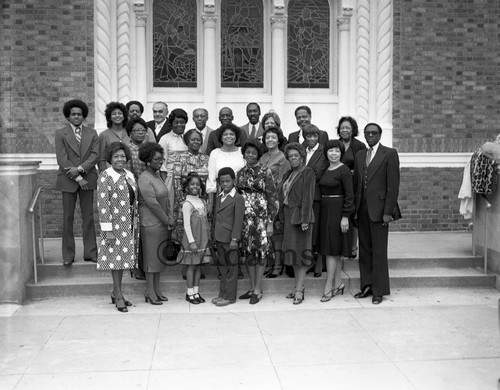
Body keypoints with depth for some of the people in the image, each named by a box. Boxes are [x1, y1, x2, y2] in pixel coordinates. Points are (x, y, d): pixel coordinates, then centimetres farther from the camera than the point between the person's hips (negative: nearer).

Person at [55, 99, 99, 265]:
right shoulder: (60, 133, 2)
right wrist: (78, 178, -13)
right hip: (68, 180, -2)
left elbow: (95, 155, -1)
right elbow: (62, 159, -7)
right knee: (68, 217, 3)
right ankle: (68, 255, 10)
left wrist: (80, 168, -16)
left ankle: (90, 252, 11)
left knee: (88, 217, 5)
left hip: (87, 179, 2)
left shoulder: (92, 133, 9)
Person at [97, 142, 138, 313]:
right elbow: (102, 204, -14)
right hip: (115, 223, -7)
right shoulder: (105, 176, -9)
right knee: (116, 258, -2)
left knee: (123, 258, 11)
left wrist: (136, 225, 14)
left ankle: (115, 292, 23)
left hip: (129, 224, 7)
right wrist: (107, 230, -18)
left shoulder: (129, 175, 12)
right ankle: (118, 296, 5)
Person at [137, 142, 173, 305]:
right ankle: (150, 291, 8)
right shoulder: (145, 178, -16)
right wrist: (167, 220, -12)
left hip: (162, 222, 9)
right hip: (150, 222, -9)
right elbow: (152, 203, -19)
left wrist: (170, 217, 5)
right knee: (151, 256, -1)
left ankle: (156, 289, 21)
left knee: (160, 255, 12)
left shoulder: (158, 175, 13)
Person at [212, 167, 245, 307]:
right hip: (220, 238, 7)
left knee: (231, 268, 1)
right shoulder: (219, 198, 14)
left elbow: (238, 221, -13)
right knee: (223, 268, 15)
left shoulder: (238, 198, -9)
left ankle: (230, 297, 8)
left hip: (230, 239, -7)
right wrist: (214, 236, 16)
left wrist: (234, 239, -17)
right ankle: (222, 294, 23)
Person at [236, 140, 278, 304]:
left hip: (261, 216, -4)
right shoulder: (241, 173, 9)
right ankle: (252, 287, 19)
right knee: (248, 252, 8)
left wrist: (270, 222, -11)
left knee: (260, 251, -1)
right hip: (244, 217, 5)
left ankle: (258, 289, 7)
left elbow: (273, 197, -7)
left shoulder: (265, 171, -5)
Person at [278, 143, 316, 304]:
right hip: (288, 216, 8)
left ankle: (299, 290, -4)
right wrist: (282, 218, 11)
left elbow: (308, 197, -14)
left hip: (300, 216, -8)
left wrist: (305, 219, -20)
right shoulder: (288, 174, 16)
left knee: (300, 250, -6)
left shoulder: (308, 172, -6)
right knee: (292, 251, 10)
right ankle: (298, 286, 18)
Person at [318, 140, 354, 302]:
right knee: (334, 250, 12)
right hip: (325, 211, 8)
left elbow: (349, 195, -13)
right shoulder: (325, 170, 11)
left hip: (337, 211, -8)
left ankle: (328, 287, 0)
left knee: (331, 249, -5)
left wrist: (345, 217, -17)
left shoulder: (344, 170, -11)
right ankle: (338, 283, 20)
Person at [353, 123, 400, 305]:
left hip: (378, 208, -5)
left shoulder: (389, 154, -3)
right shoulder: (359, 155, 14)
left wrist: (388, 211, -14)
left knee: (379, 251, -1)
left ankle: (379, 290, 7)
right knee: (364, 250, 9)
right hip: (362, 208, 5)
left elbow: (393, 185, -8)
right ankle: (367, 286, 19)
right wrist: (355, 208, 8)